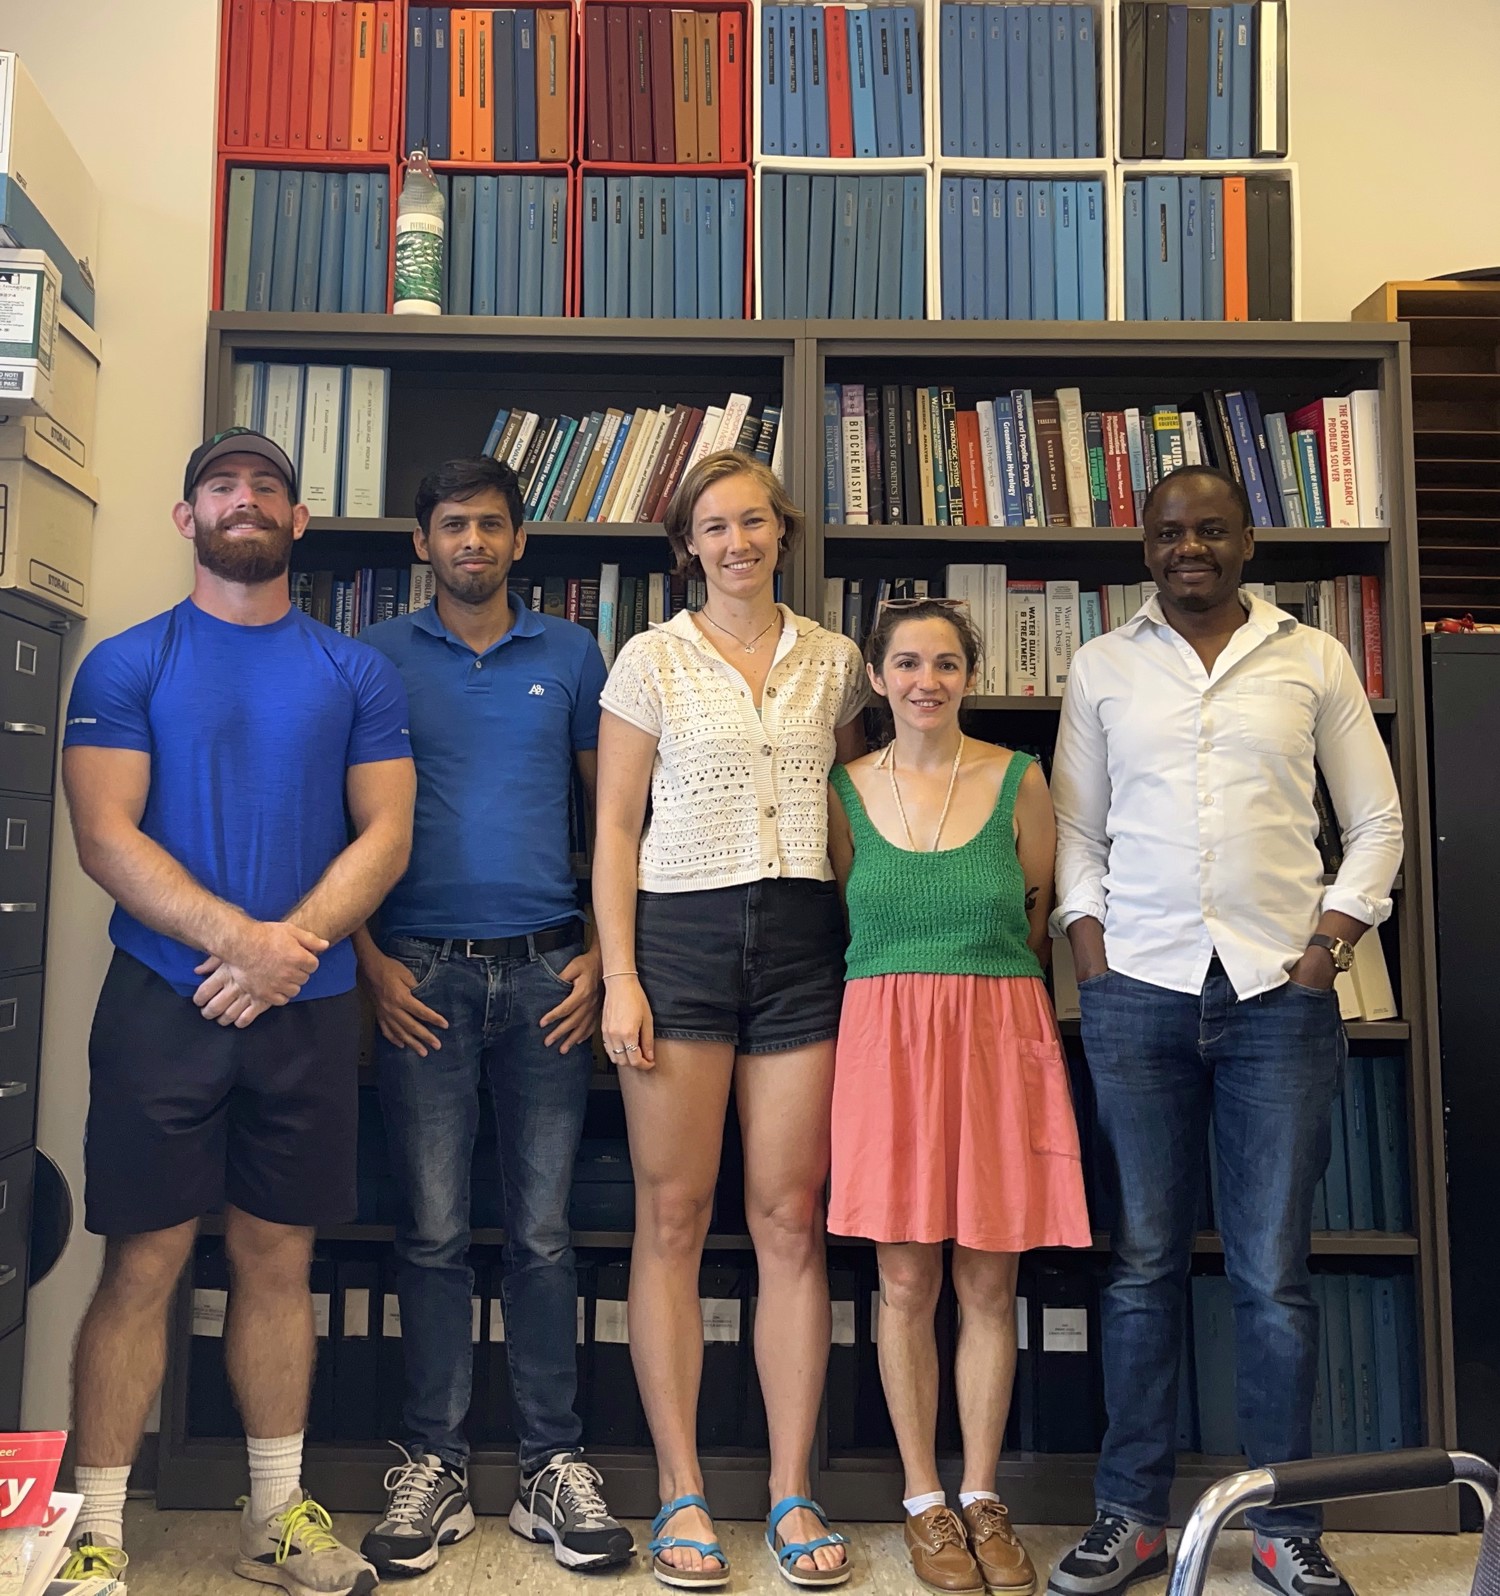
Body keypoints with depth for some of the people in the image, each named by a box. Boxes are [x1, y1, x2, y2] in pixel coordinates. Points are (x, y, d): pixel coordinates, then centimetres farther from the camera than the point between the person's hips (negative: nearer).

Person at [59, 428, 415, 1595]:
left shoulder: (357, 672, 8)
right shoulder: (126, 665, 3)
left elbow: (386, 835, 1)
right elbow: (106, 837, -6)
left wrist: (292, 947, -13)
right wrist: (238, 936, -18)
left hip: (308, 1009, 2)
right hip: (164, 1001, -1)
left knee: (279, 1260, 10)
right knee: (144, 1262, 3)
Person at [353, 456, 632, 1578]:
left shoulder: (571, 656, 10)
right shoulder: (379, 658, 8)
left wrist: (603, 953, 0)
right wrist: (369, 957, -4)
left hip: (546, 971, 1)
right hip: (422, 974, 0)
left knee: (543, 1229, 5)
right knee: (435, 1230, 5)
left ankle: (553, 1463, 18)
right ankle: (435, 1464, 19)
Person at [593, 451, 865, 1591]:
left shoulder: (834, 662, 13)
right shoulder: (651, 659, 6)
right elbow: (616, 825, 3)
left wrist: (867, 935, 8)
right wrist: (618, 975, -5)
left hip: (802, 940, 2)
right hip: (680, 933, -1)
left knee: (791, 1219, 3)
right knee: (673, 1217, 1)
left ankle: (793, 1491, 15)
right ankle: (681, 1491, 14)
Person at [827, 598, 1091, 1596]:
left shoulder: (1019, 781, 1)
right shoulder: (846, 790, 4)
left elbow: (1040, 915, 10)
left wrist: (981, 989, 10)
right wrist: (914, 987, 10)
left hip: (1000, 1037, 0)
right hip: (885, 1039, 0)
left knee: (990, 1286, 6)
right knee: (906, 1284, 5)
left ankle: (982, 1497, 24)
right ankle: (924, 1501, 22)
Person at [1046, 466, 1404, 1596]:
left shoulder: (1314, 661, 10)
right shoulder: (1102, 668, 11)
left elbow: (1377, 820, 11)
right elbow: (1075, 824, 12)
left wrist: (1338, 928, -1)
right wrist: (1088, 935, 0)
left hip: (1280, 994, 0)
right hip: (1139, 992, 1)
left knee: (1275, 1274, 4)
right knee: (1145, 1261, 7)